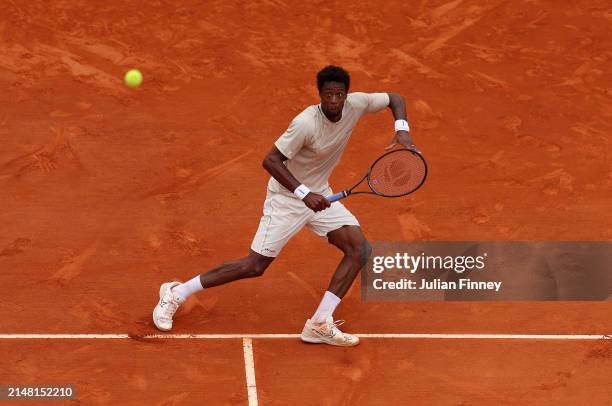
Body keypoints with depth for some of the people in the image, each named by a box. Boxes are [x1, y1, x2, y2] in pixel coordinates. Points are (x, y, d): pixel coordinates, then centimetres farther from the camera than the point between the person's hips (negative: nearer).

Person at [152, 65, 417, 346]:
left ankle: (320, 324, -9)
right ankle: (177, 293, 11)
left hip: (319, 195, 6)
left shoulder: (356, 105, -12)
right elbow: (270, 160, -26)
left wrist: (402, 129, -14)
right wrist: (304, 193, -34)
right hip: (286, 197, -6)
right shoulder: (306, 123, -29)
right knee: (255, 266, -5)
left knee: (359, 249, -12)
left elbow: (395, 99, 6)